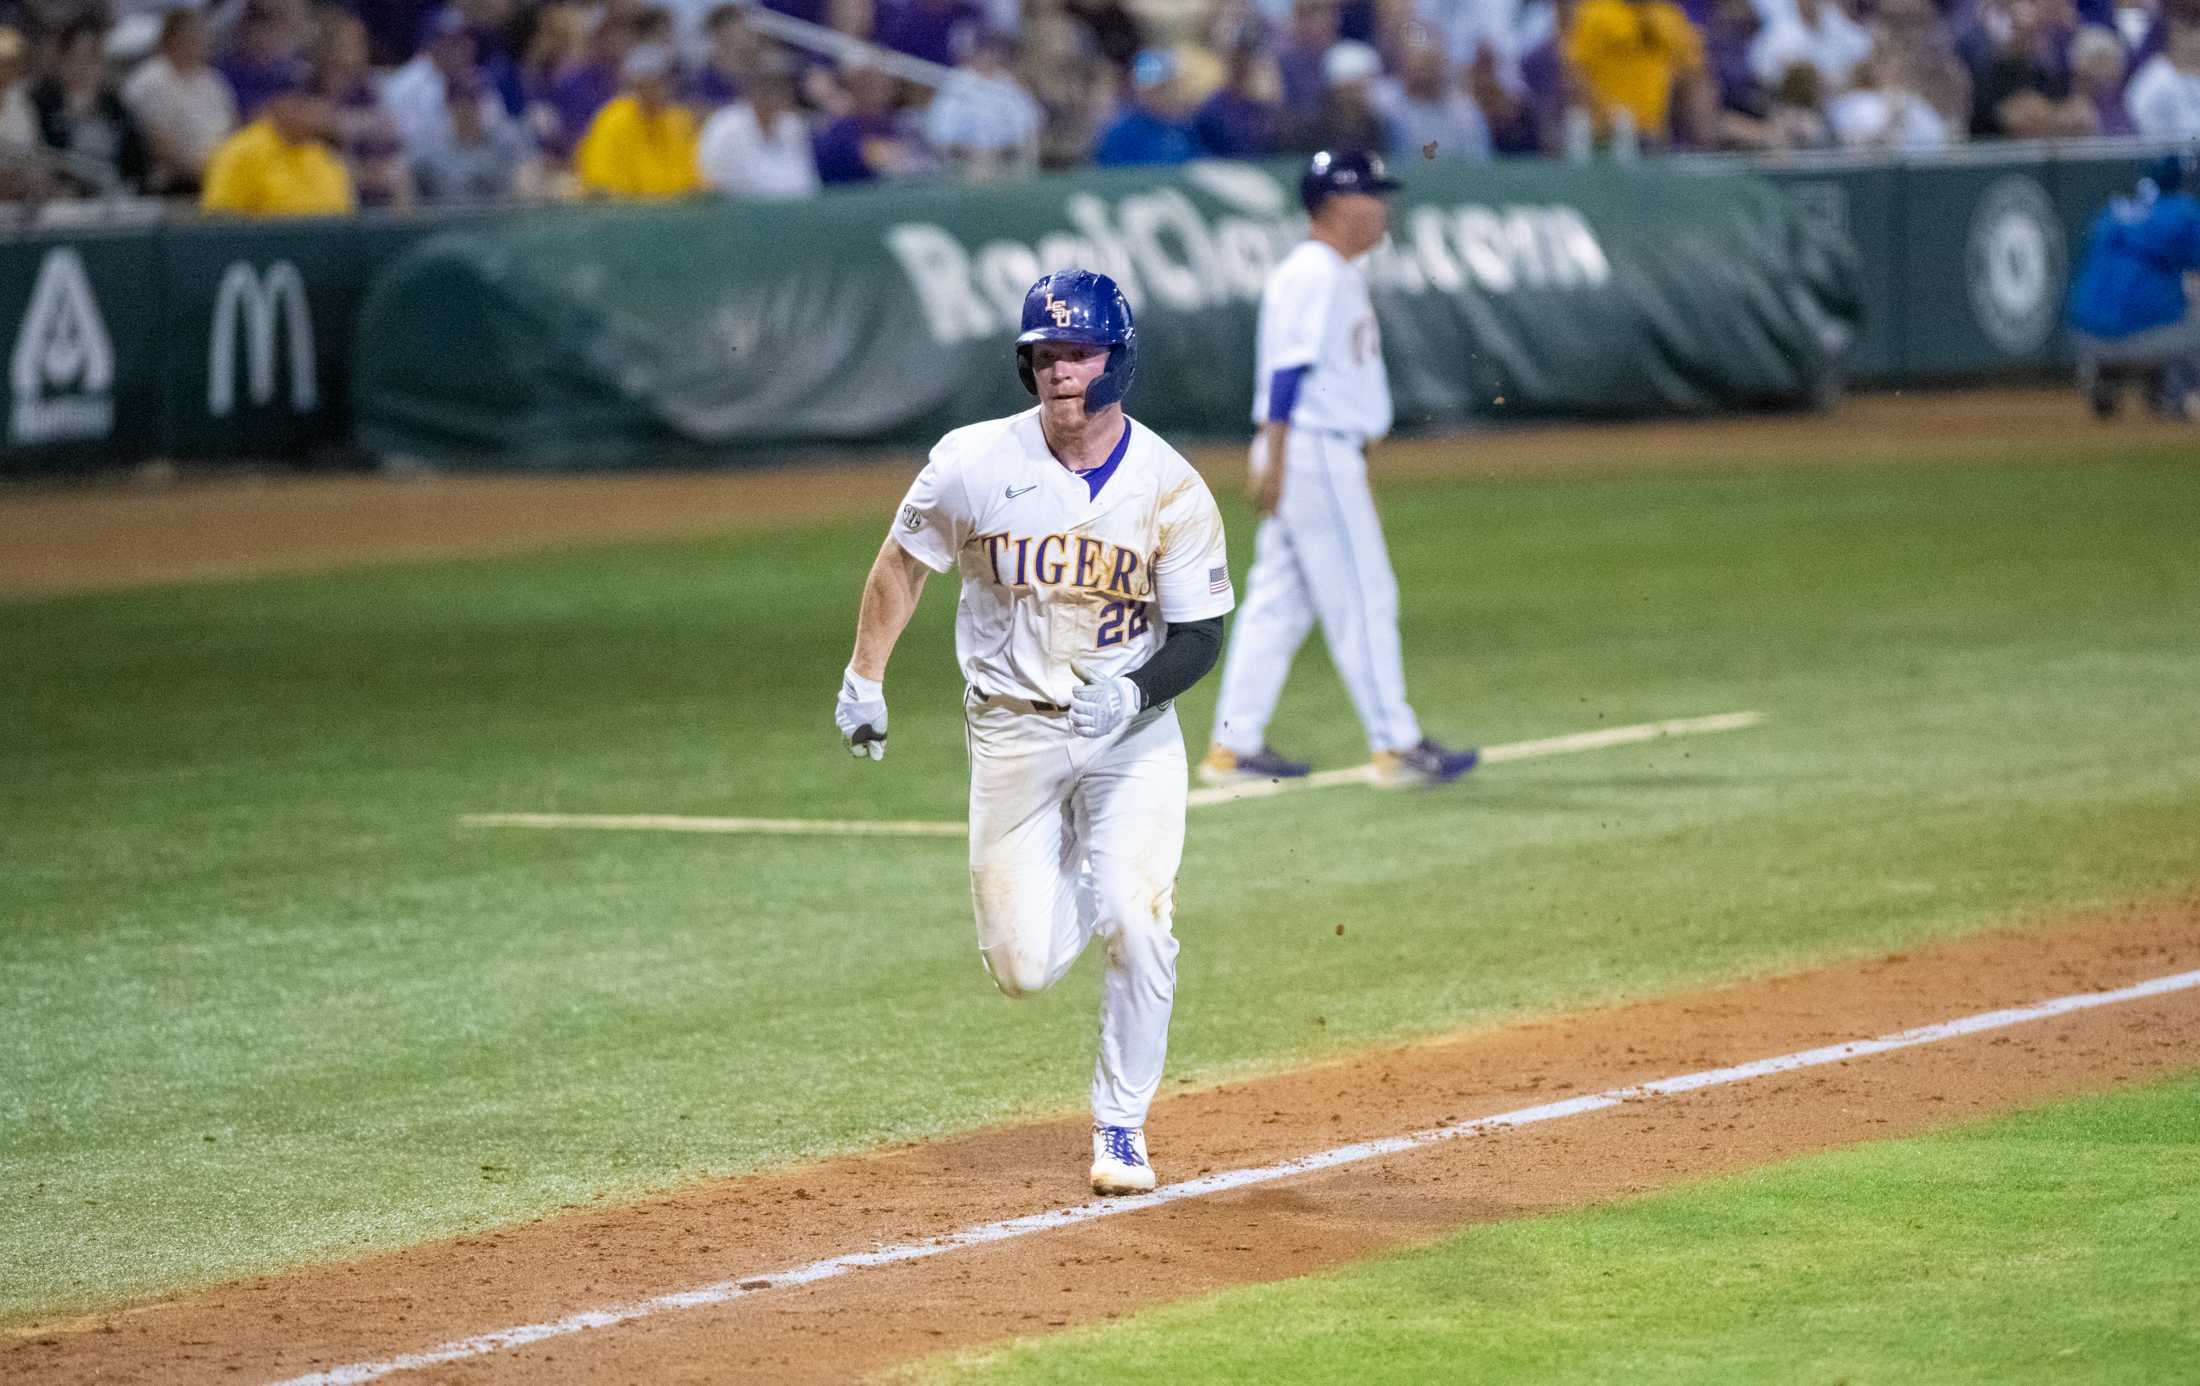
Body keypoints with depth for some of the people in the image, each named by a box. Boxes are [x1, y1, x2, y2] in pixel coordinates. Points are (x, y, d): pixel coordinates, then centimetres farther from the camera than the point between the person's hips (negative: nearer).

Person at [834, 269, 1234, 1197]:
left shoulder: (1170, 488, -10)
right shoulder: (975, 464, -9)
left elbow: (1199, 636, -6)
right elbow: (903, 562, 8)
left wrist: (1135, 694, -25)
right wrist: (864, 682, 8)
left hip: (1132, 733, -1)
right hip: (1013, 730, 1)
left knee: (1136, 926, -17)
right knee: (1022, 968, -2)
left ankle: (1121, 1129, 2)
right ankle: (1077, 882, 35)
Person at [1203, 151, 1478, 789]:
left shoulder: (1339, 275, 17)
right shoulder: (1312, 276, -14)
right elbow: (1288, 368, -19)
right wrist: (1274, 461, -24)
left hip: (1329, 452, 10)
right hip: (1311, 452, -10)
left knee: (1279, 604, 9)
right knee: (1362, 599, -6)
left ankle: (1233, 746, 11)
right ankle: (1396, 746, -2)